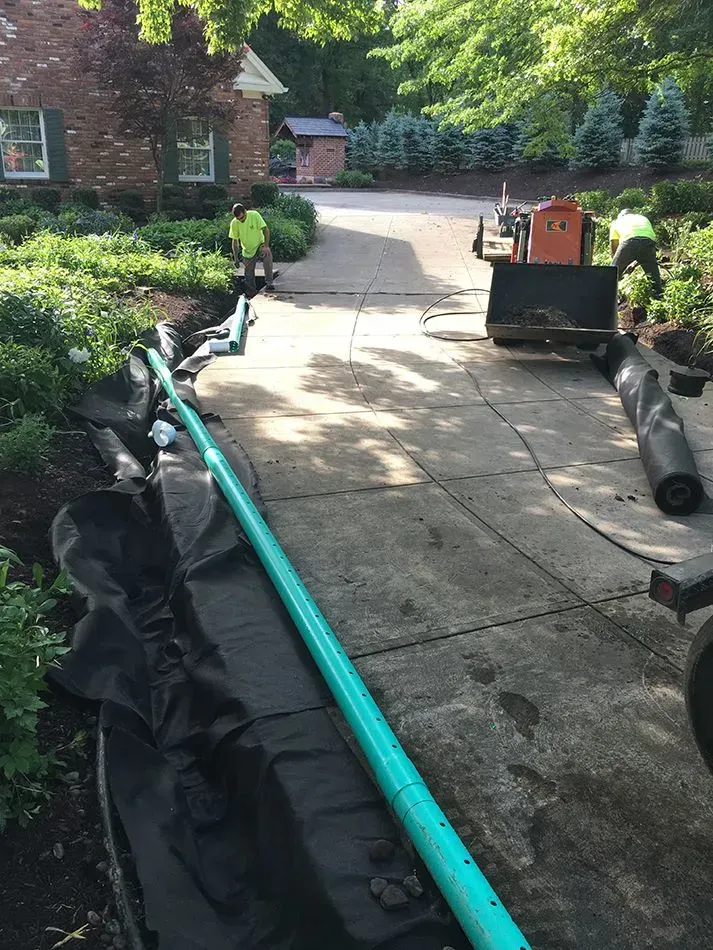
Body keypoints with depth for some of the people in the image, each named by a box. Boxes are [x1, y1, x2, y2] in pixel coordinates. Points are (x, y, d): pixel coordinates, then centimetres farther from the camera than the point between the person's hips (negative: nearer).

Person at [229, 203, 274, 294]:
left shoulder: (254, 215, -20)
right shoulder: (234, 223, -12)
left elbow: (266, 230, -20)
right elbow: (235, 241, -4)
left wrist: (266, 246, -31)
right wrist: (236, 258, -8)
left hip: (259, 246, -3)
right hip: (247, 252, 3)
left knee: (268, 256, -35)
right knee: (249, 275, 5)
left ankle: (269, 283, -31)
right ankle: (252, 294, 24)